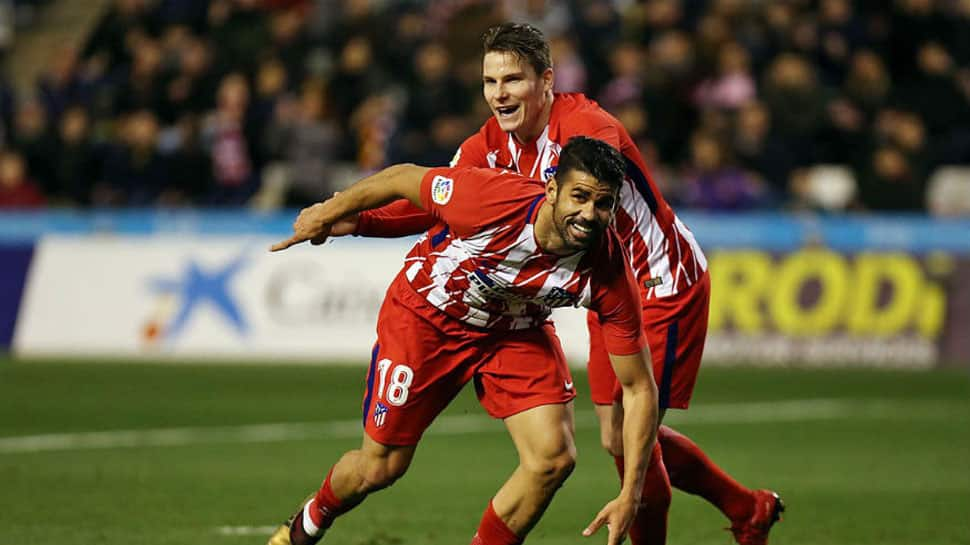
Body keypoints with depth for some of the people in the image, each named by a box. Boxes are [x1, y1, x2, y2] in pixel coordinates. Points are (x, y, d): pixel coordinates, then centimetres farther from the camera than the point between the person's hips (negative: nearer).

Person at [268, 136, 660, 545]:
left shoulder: (610, 274, -31)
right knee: (380, 468, 5)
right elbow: (404, 178, -16)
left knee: (554, 458, -19)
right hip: (424, 314, -2)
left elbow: (640, 388, -21)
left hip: (515, 332, 2)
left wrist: (630, 496, -28)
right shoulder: (490, 198, -37)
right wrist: (328, 214, 1)